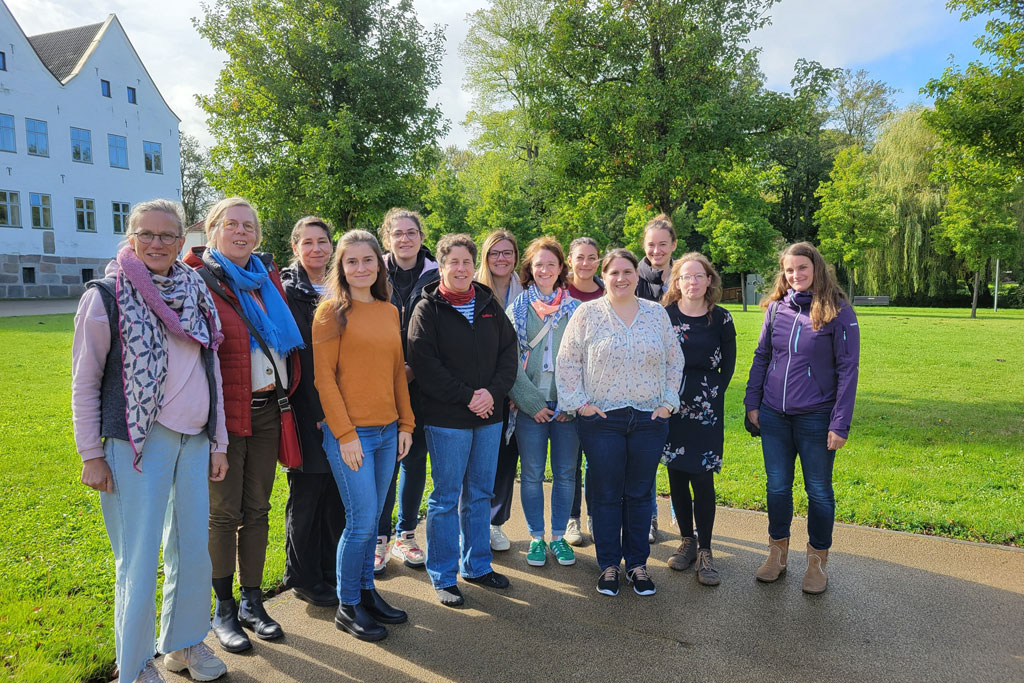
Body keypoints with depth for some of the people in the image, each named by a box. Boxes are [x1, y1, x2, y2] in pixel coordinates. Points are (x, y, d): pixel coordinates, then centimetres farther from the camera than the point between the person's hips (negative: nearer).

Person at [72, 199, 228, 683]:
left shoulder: (196, 294, 10)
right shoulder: (106, 295, -4)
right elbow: (85, 381, -2)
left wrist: (218, 442, 12)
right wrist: (91, 454, -5)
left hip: (194, 441, 5)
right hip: (138, 442, -5)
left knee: (193, 548, 12)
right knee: (139, 558, 3)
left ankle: (184, 643, 32)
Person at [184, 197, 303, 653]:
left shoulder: (267, 277, 11)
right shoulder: (199, 279, -7)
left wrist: (285, 388, 15)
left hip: (267, 410, 6)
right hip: (225, 412, -5)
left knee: (257, 508, 13)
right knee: (224, 512, 5)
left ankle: (252, 602, 28)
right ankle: (223, 610, 23)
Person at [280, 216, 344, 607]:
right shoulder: (288, 292, -6)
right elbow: (297, 352, -12)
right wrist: (318, 410, -17)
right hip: (306, 408, -6)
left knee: (337, 491, 12)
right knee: (307, 493, 5)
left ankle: (333, 570, 27)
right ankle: (303, 578, 20)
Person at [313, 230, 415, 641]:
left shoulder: (390, 312, 11)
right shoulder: (331, 310, -7)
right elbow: (324, 377, -10)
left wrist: (406, 424, 10)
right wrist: (345, 433, -13)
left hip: (388, 431, 6)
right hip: (349, 434, -5)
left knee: (372, 520, 14)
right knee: (361, 521, -1)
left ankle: (366, 591, 30)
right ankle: (348, 606, 17)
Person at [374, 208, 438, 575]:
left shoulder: (435, 277, 3)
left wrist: (414, 368, -8)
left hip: (421, 382, 2)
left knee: (415, 458, 9)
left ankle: (406, 534, 23)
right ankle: (379, 538, 15)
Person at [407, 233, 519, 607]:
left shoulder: (489, 305, 9)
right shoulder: (428, 309, -5)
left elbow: (509, 352, 7)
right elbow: (424, 363, -14)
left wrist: (493, 392, -9)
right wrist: (467, 397, -16)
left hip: (489, 415, 5)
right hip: (447, 418, -5)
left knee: (480, 493, 15)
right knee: (446, 497, 3)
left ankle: (476, 565, 31)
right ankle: (444, 576, 17)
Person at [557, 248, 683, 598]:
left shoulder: (657, 313, 8)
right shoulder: (587, 313, -1)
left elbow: (674, 361, 13)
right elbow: (567, 362, 0)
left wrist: (668, 402, 5)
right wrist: (578, 402, -6)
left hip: (649, 420, 2)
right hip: (602, 419, -2)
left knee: (640, 493, 10)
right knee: (606, 493, 6)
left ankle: (637, 563, 25)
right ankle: (608, 565, 21)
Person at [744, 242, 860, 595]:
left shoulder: (838, 312, -7)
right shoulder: (776, 307, 4)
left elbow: (848, 368, -8)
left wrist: (840, 423, -11)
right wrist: (752, 402, 6)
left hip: (815, 419, -3)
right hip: (773, 417, 3)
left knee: (819, 492, 10)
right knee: (777, 487, 13)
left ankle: (818, 560, 28)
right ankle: (778, 552, 31)